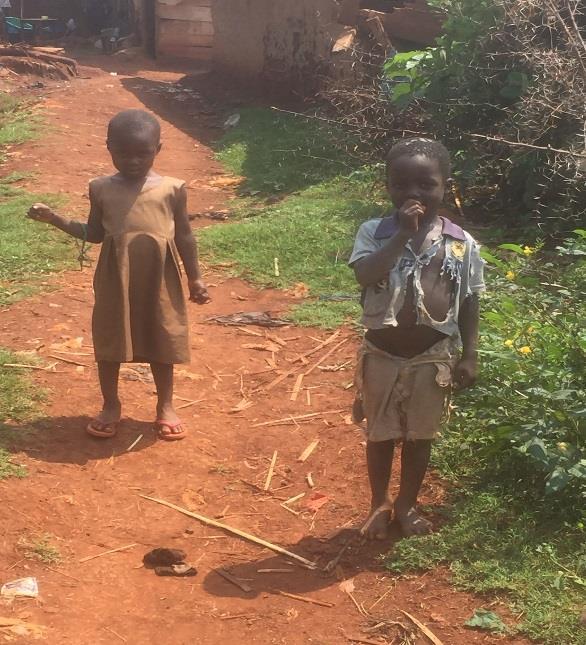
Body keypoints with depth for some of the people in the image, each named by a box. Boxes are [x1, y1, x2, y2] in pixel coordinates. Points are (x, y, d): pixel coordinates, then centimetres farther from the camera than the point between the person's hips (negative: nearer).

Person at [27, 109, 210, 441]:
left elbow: (185, 236, 3)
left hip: (159, 282, -1)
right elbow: (94, 234, 9)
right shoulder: (102, 189, -1)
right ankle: (111, 405, 28)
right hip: (115, 282, 1)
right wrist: (54, 218, -2)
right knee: (109, 343, 10)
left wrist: (195, 278, 5)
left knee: (161, 343, 11)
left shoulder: (173, 189, -5)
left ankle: (166, 406, 27)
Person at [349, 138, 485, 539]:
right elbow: (365, 276, -26)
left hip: (432, 358, 1)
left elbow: (469, 305, 1)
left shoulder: (463, 244, -5)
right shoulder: (374, 232, -9)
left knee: (419, 436, 16)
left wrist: (468, 355, -1)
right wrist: (402, 235, -29)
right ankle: (379, 504, 36)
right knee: (380, 435, 15)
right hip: (382, 355, -1)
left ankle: (407, 505, 38)